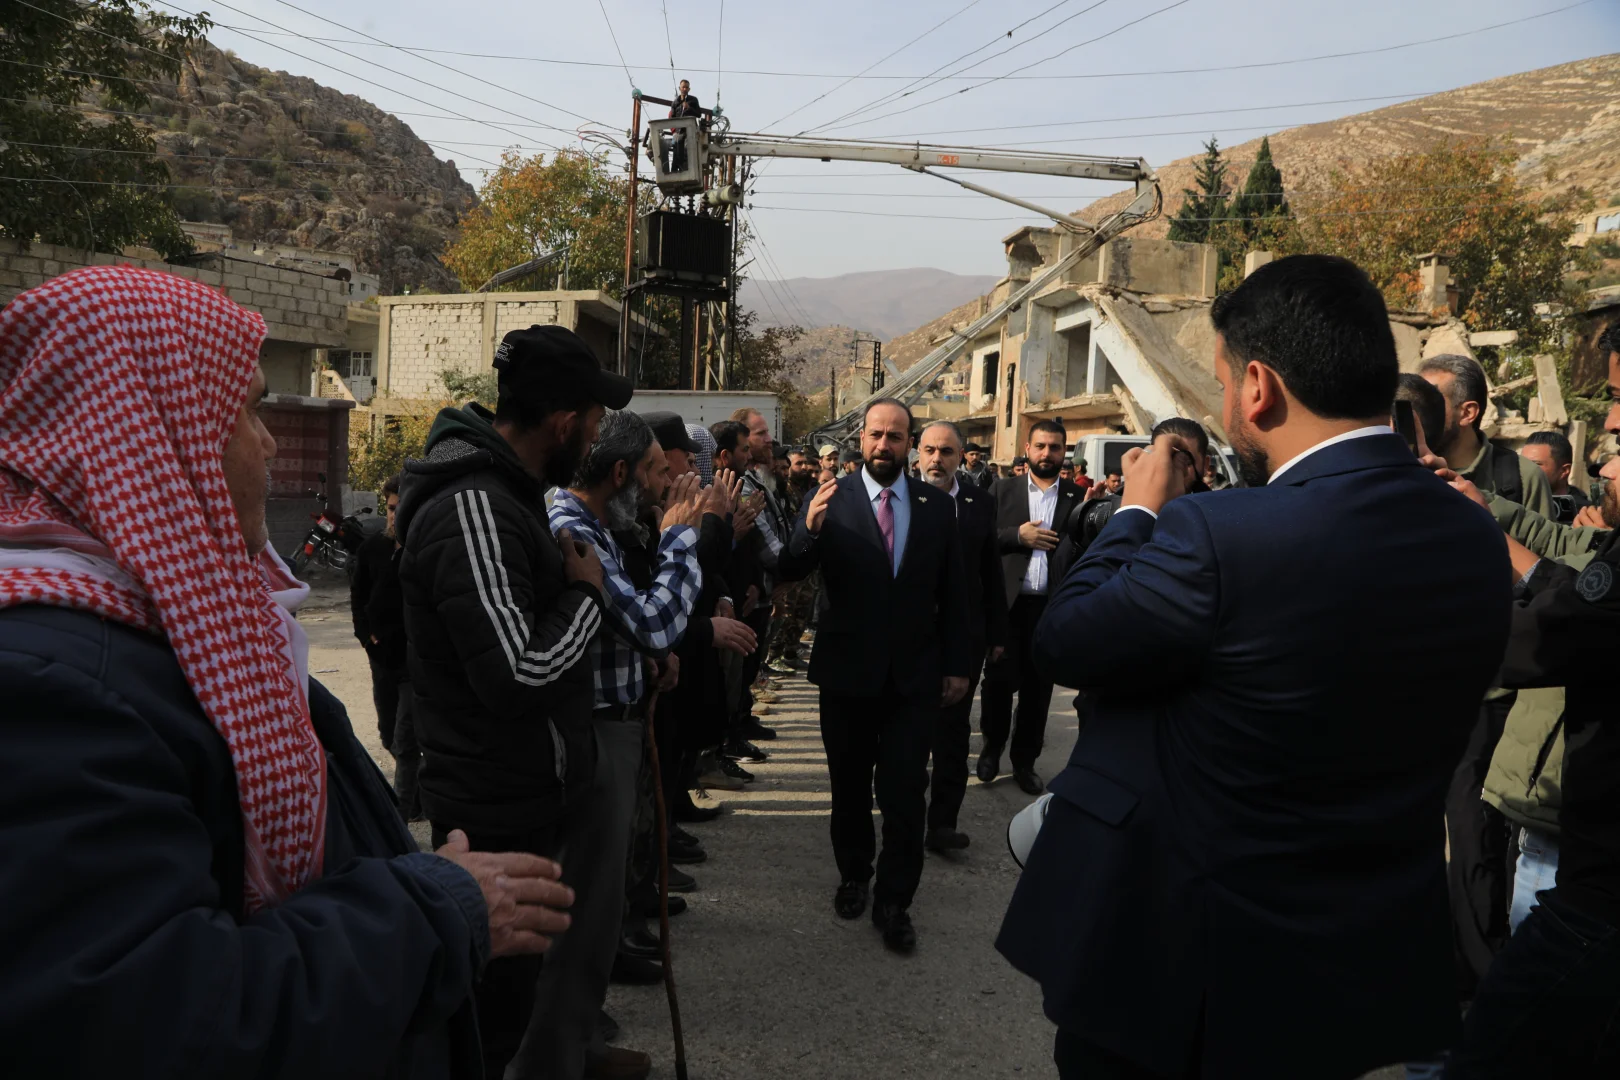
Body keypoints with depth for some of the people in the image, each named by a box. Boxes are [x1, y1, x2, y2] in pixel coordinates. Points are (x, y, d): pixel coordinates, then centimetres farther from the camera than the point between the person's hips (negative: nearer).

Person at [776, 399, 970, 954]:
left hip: (915, 675, 1)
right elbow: (788, 572, -16)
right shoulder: (832, 500, -6)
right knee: (850, 786, 16)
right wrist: (811, 530, -35)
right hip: (848, 671, 0)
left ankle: (894, 902, 16)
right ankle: (853, 875, 37)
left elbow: (953, 595, 6)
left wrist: (956, 665, 5)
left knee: (905, 794, 1)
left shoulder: (937, 508, 0)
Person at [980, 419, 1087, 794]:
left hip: (1052, 605, 1)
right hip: (1007, 602, 0)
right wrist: (1017, 535, -13)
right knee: (999, 679, 5)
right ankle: (992, 748, 27)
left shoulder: (1077, 497, 4)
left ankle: (1025, 760, 22)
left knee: (1038, 686, 9)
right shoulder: (1003, 491, 5)